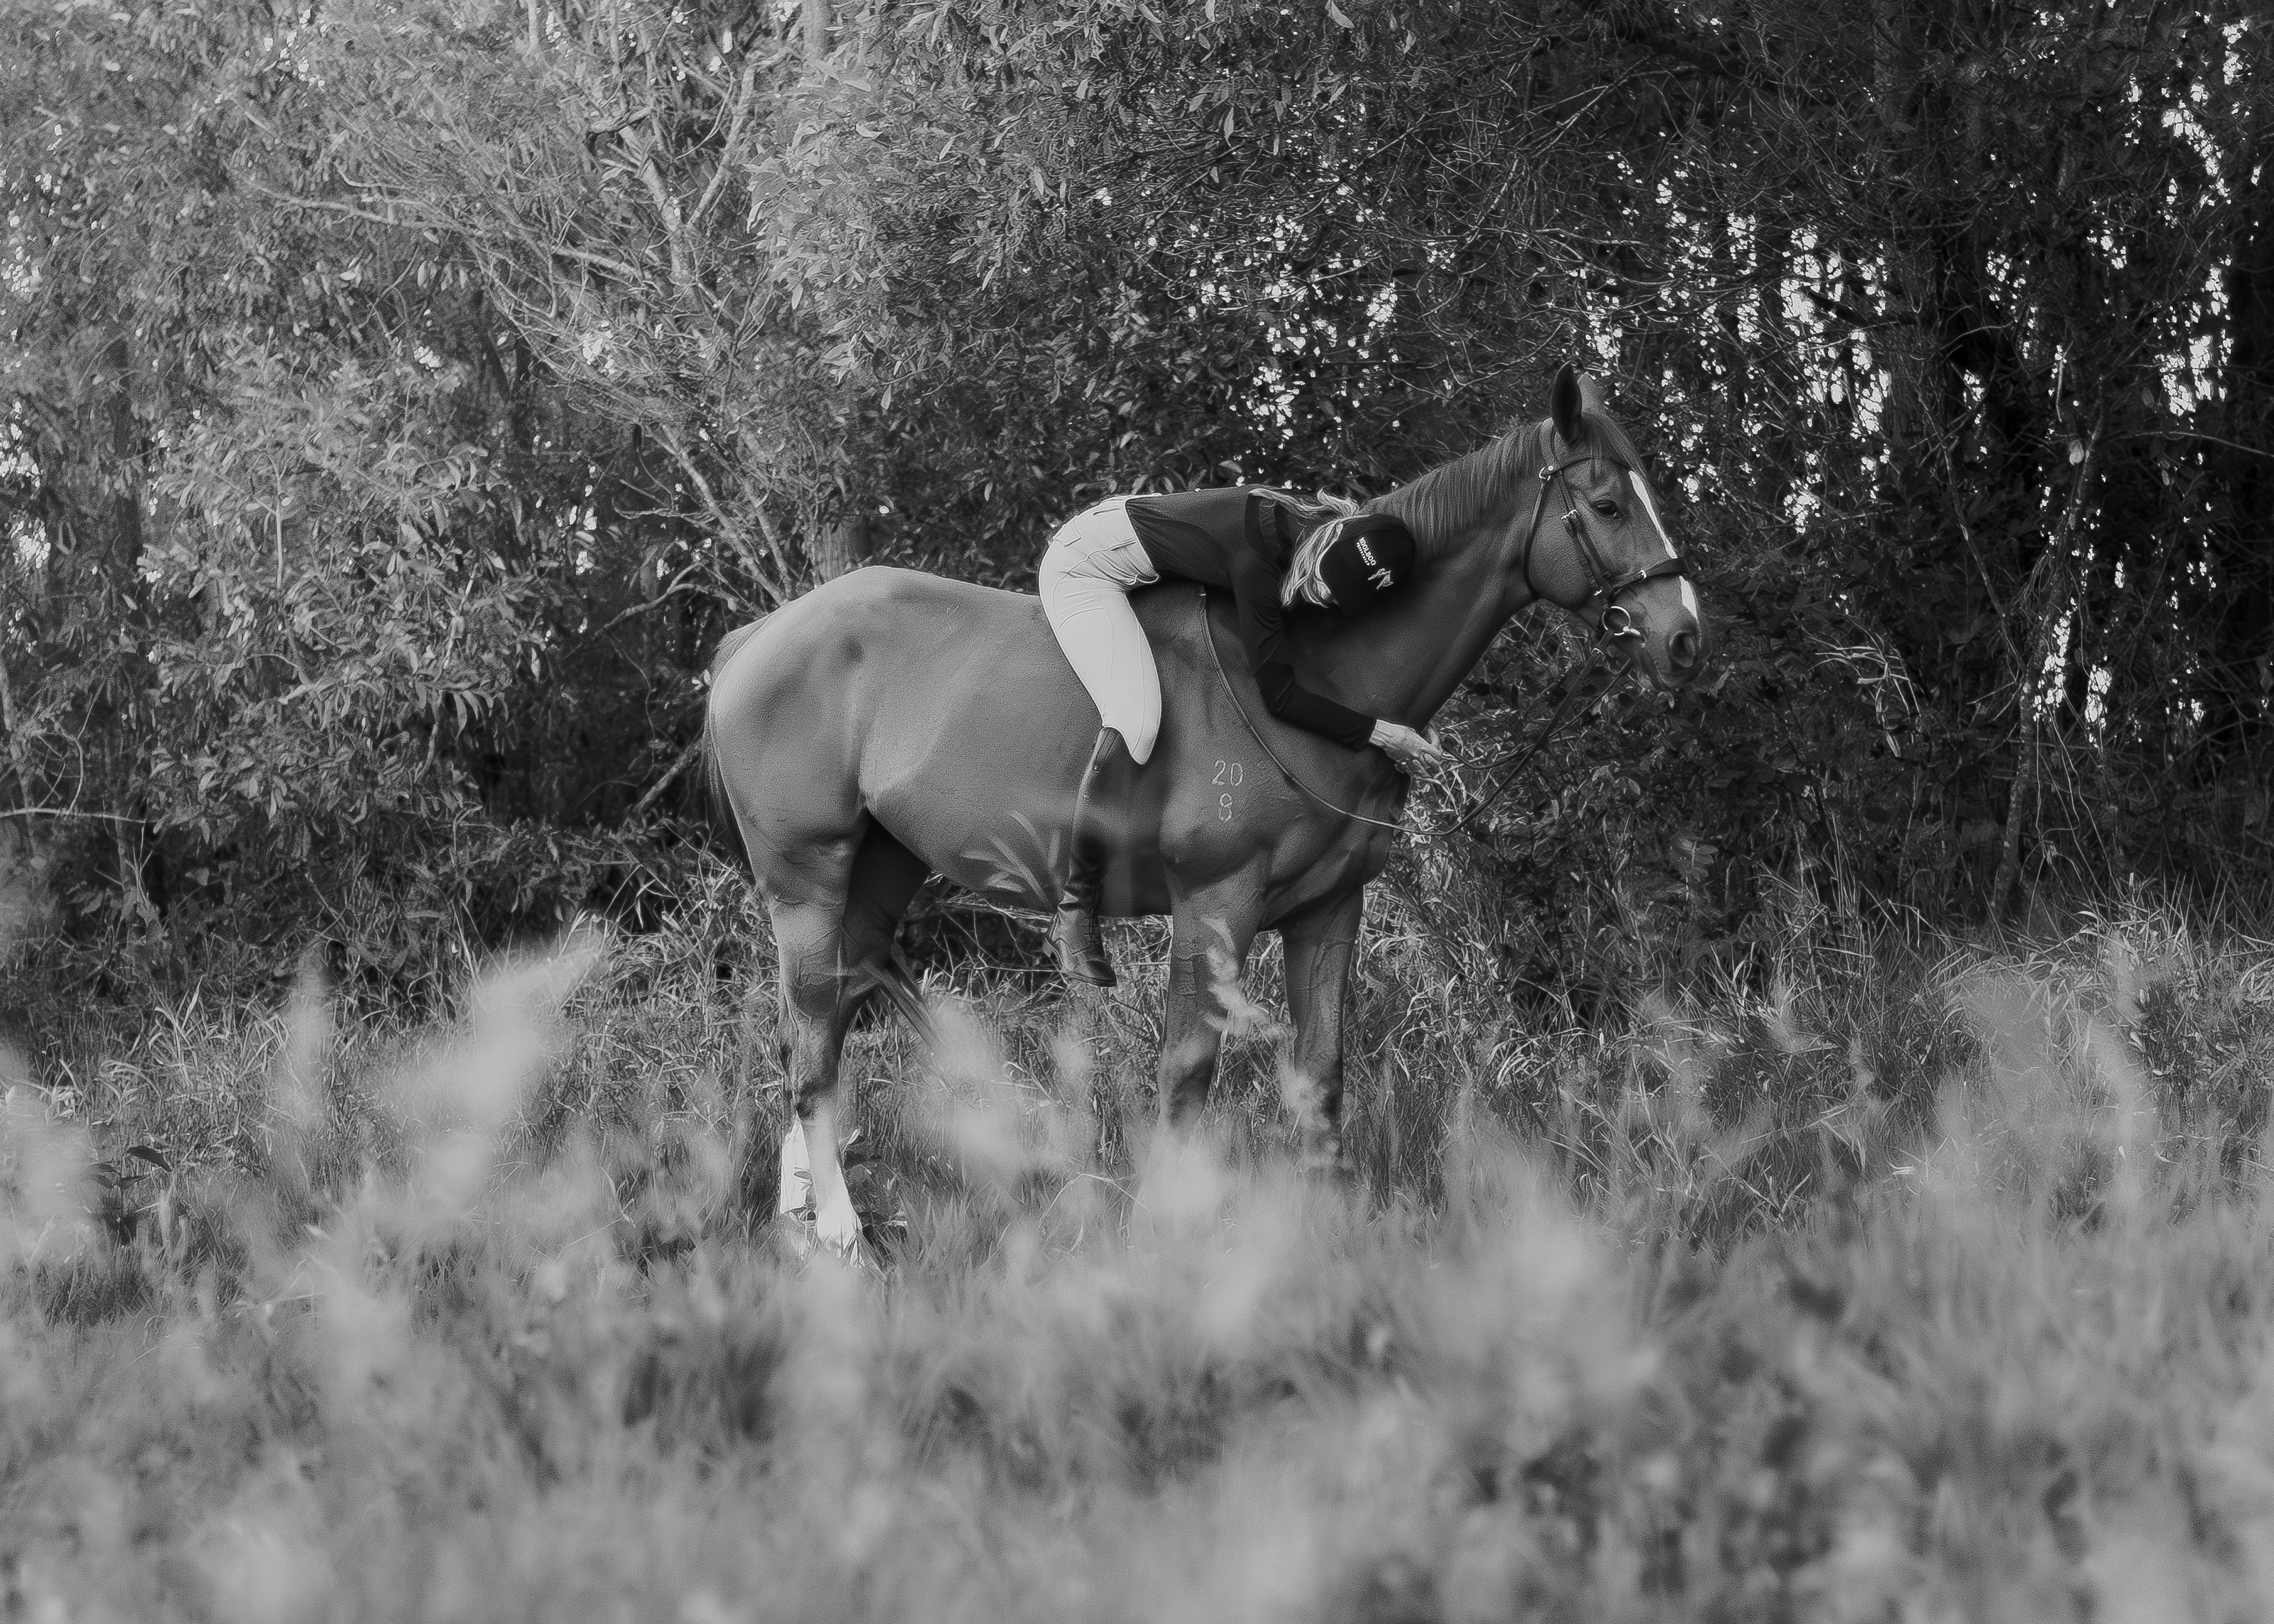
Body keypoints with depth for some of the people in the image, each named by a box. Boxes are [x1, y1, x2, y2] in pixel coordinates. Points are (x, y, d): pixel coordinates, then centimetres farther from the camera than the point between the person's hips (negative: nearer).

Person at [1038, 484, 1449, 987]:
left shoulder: (1298, 525, -7)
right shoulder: (1258, 554, -32)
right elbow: (1279, 695, -27)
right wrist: (1377, 733, -24)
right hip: (1083, 571, -10)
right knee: (1134, 723, -26)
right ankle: (1074, 912, -18)